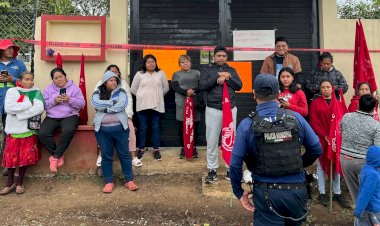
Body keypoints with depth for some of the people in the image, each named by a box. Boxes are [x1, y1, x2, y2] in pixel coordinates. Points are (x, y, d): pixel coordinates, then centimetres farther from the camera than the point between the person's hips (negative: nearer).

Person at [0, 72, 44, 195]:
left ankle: (20, 182, 12)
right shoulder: (12, 91, 2)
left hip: (29, 129, 0)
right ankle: (10, 183, 12)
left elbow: (40, 108, -12)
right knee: (11, 156, -3)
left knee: (26, 156, -4)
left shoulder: (36, 92, 3)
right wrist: (29, 104, -14)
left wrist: (20, 114, -16)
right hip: (14, 129, 0)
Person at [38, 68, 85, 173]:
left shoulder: (74, 87, 5)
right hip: (52, 117, 3)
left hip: (69, 116, -3)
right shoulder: (48, 89, 12)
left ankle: (55, 157, -19)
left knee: (68, 131, -36)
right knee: (42, 134, -25)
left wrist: (70, 100, -17)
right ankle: (59, 156, -6)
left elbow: (82, 104, -1)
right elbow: (43, 105, 4)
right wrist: (54, 101, -14)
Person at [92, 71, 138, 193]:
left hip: (120, 128, 0)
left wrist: (104, 108, -9)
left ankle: (129, 180, 16)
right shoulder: (97, 93, 9)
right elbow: (95, 104, -13)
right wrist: (113, 102, -10)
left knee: (124, 154, 6)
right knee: (106, 156, 8)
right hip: (102, 129, 1)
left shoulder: (121, 92, 6)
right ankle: (108, 182, 19)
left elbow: (122, 105, -12)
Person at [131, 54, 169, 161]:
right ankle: (141, 149, 18)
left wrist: (158, 96, 12)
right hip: (142, 105, 0)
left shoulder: (161, 73, 4)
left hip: (157, 105, 1)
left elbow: (166, 88, 10)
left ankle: (156, 150, 15)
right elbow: (133, 89, 7)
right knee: (142, 128, 6)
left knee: (156, 128, 6)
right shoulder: (139, 74, 3)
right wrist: (142, 96, 9)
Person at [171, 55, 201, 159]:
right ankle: (183, 148, 13)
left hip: (195, 103, 1)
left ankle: (194, 148, 15)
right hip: (181, 104, 0)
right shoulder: (176, 74, 9)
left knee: (194, 126, 4)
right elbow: (175, 87, -5)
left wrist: (194, 91, -19)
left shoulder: (197, 73, 10)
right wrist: (186, 92, -20)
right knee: (182, 126, 2)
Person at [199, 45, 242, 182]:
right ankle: (212, 170, 12)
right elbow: (202, 86, -9)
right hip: (213, 109, -2)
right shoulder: (206, 70, 6)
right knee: (212, 141, 1)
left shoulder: (231, 70, 13)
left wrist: (226, 78, -11)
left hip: (231, 108, 2)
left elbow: (239, 86, 2)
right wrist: (218, 76, -12)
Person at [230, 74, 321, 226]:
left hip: (266, 193, -3)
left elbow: (235, 163, -9)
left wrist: (238, 192, 5)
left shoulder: (247, 125, -9)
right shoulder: (296, 118, -3)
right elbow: (316, 149, 6)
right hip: (296, 190, 3)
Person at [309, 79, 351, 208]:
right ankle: (322, 193, 12)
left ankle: (337, 193, 16)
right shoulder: (315, 103, 0)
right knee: (321, 164, 5)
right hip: (321, 138, -2)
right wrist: (325, 135, -14)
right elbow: (313, 122, -6)